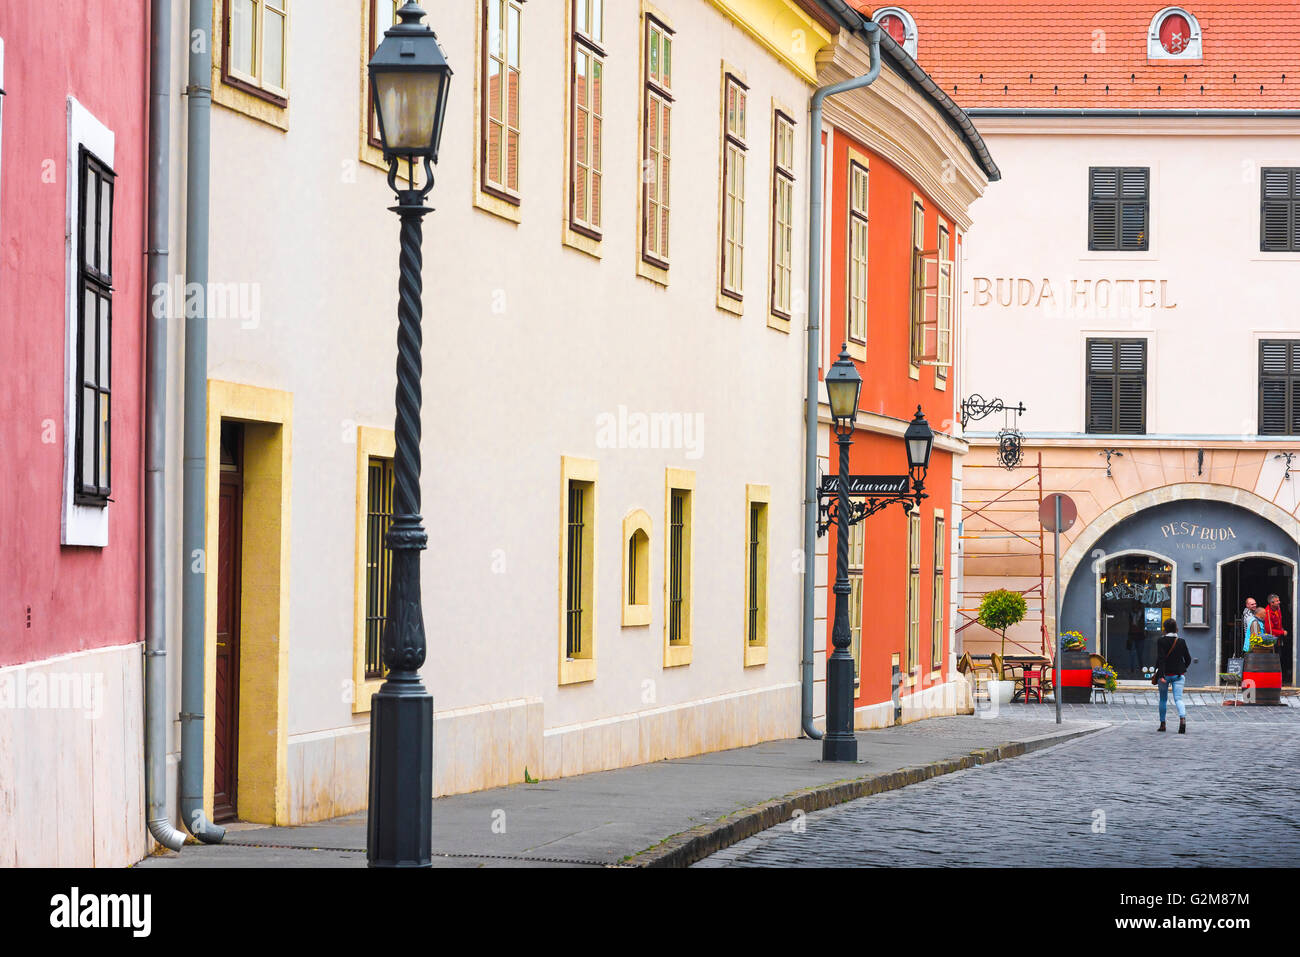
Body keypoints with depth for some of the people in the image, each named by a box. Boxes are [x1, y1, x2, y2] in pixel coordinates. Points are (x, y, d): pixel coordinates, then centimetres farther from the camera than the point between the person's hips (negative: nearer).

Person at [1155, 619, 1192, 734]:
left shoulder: (1161, 641, -8)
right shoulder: (1181, 642, 1)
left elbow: (1161, 658, -16)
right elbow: (1188, 659, 5)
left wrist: (1161, 675, -19)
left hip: (1165, 674, -1)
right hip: (1178, 675, 1)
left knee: (1163, 699, 14)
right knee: (1178, 698, -5)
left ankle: (1162, 724, 21)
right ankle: (1182, 718, -31)